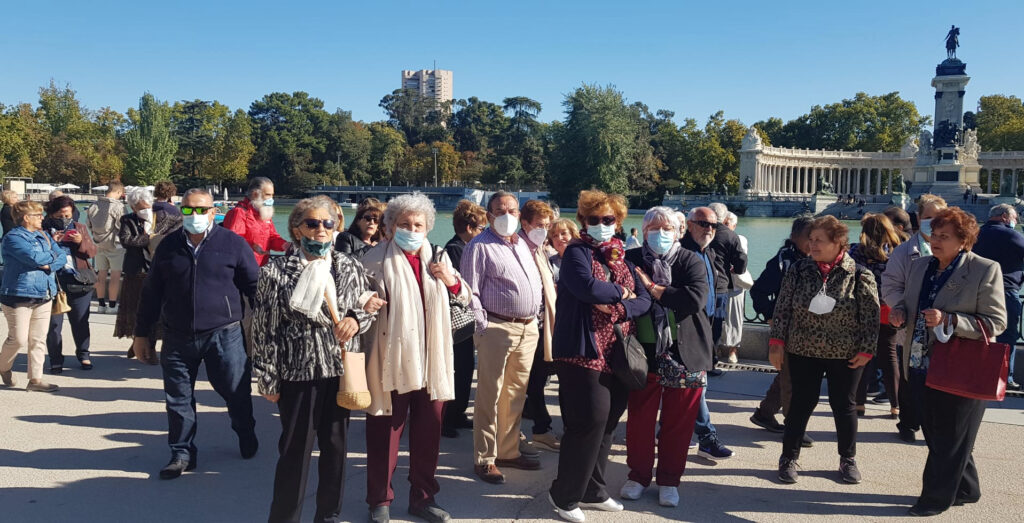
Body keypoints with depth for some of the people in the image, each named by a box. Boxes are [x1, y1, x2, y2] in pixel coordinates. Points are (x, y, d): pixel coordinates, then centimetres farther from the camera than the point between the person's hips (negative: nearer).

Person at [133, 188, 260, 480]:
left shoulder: (232, 244, -1)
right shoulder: (169, 246, 7)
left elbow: (255, 286, 3)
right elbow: (151, 293, 12)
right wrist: (141, 334, 12)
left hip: (224, 335, -2)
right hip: (177, 339, 3)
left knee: (237, 393, 7)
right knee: (178, 400, 7)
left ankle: (247, 438, 33)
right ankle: (182, 454, 23)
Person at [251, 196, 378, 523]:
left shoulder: (349, 268, 4)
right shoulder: (277, 271, -5)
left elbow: (367, 308, 14)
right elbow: (264, 328, -4)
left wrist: (356, 320, -10)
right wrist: (268, 379, -4)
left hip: (341, 370, 4)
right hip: (298, 373, -3)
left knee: (336, 446, 13)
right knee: (295, 451, 5)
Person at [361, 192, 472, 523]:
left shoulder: (437, 258, 11)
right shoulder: (376, 259, -5)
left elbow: (465, 297, 18)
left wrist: (452, 281, -1)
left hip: (430, 359, 5)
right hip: (392, 359, -4)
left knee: (429, 428, 13)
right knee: (385, 430, 5)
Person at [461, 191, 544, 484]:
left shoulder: (524, 245, 16)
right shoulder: (480, 247, -5)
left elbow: (537, 283, 22)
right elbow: (471, 292, -10)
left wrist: (535, 320, 13)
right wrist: (483, 327, -14)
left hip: (528, 328, 7)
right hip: (497, 328, -7)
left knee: (516, 395, 14)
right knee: (490, 396, -2)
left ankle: (508, 451, 25)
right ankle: (484, 460, 7)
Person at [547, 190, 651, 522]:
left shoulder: (623, 258, 15)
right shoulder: (576, 252, -4)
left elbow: (644, 300, 6)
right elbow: (587, 287, -23)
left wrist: (619, 309, -14)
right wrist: (620, 291, -6)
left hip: (618, 353, 7)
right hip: (584, 351, -6)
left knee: (607, 423, 11)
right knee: (590, 421, -7)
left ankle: (593, 491, 26)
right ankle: (564, 495, 9)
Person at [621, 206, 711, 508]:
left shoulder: (691, 262, 0)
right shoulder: (631, 260, 4)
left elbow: (696, 298, -16)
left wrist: (652, 288, -13)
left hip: (684, 354, 0)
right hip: (643, 352, 1)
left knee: (678, 421, 7)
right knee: (639, 418, 8)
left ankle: (669, 480, 24)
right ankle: (638, 475, 26)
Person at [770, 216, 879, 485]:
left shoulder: (860, 276, -8)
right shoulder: (798, 271, -4)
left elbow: (871, 316, -4)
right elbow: (783, 309, 0)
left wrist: (866, 350, -7)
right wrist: (777, 342, -4)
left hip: (846, 355, -1)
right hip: (803, 351, 1)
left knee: (844, 405, 11)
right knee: (801, 403, 7)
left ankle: (848, 459, 29)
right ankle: (789, 457, 20)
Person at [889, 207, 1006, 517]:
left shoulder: (986, 270, -14)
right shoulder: (920, 265, 6)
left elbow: (996, 322, -16)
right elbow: (908, 302, 17)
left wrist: (948, 320, -27)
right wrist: (900, 312, -6)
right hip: (922, 367, 7)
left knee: (950, 439, 7)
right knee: (935, 435, 18)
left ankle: (936, 498, 20)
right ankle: (965, 490, 36)